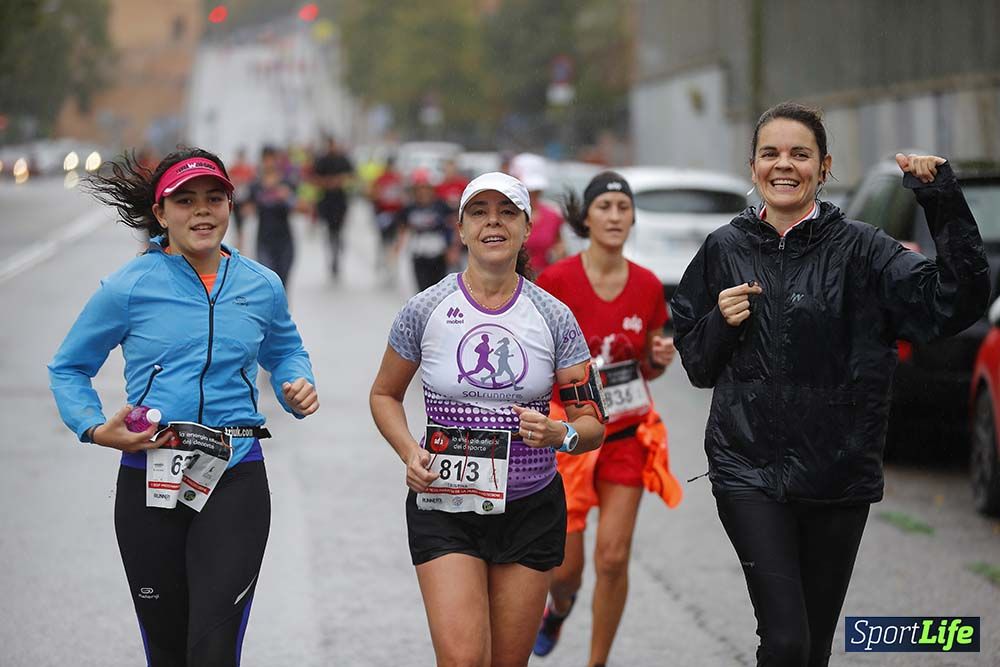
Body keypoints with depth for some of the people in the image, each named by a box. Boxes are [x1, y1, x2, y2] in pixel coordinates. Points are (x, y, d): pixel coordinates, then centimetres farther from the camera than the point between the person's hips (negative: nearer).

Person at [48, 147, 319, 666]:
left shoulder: (262, 286, 6)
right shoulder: (128, 288, -1)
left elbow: (284, 349, 25)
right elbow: (68, 368, 9)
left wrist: (297, 388, 3)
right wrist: (95, 429, -8)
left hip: (236, 480, 0)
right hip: (149, 478, 0)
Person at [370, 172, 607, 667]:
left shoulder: (554, 318, -2)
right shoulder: (425, 310, -4)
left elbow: (592, 426, 1)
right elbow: (384, 394, 11)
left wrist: (559, 434, -22)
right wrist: (409, 452, -7)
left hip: (531, 509, 2)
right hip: (444, 507, -2)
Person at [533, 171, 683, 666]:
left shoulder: (648, 286, -1)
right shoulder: (556, 281, -11)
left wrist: (661, 359, -10)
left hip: (626, 434, 2)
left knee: (613, 559, -6)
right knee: (565, 568, 2)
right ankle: (559, 607, 40)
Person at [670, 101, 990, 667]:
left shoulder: (859, 249, -2)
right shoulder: (725, 249, 5)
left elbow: (958, 301, -15)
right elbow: (697, 363, 13)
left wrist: (943, 198, -23)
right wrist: (722, 322, -7)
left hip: (839, 472, 0)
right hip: (749, 468, 0)